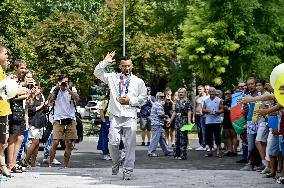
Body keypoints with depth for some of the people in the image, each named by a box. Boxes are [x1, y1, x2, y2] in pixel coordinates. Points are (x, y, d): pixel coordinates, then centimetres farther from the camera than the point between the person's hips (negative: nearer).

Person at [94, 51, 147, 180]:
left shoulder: (138, 81, 10)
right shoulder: (113, 77, 12)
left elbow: (143, 99, 9)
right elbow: (97, 73, 8)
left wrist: (130, 100, -5)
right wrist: (105, 62, -5)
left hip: (130, 117, 0)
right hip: (115, 116, 0)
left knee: (130, 144, -2)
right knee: (113, 142, -7)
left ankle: (127, 170, 5)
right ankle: (116, 163, 19)